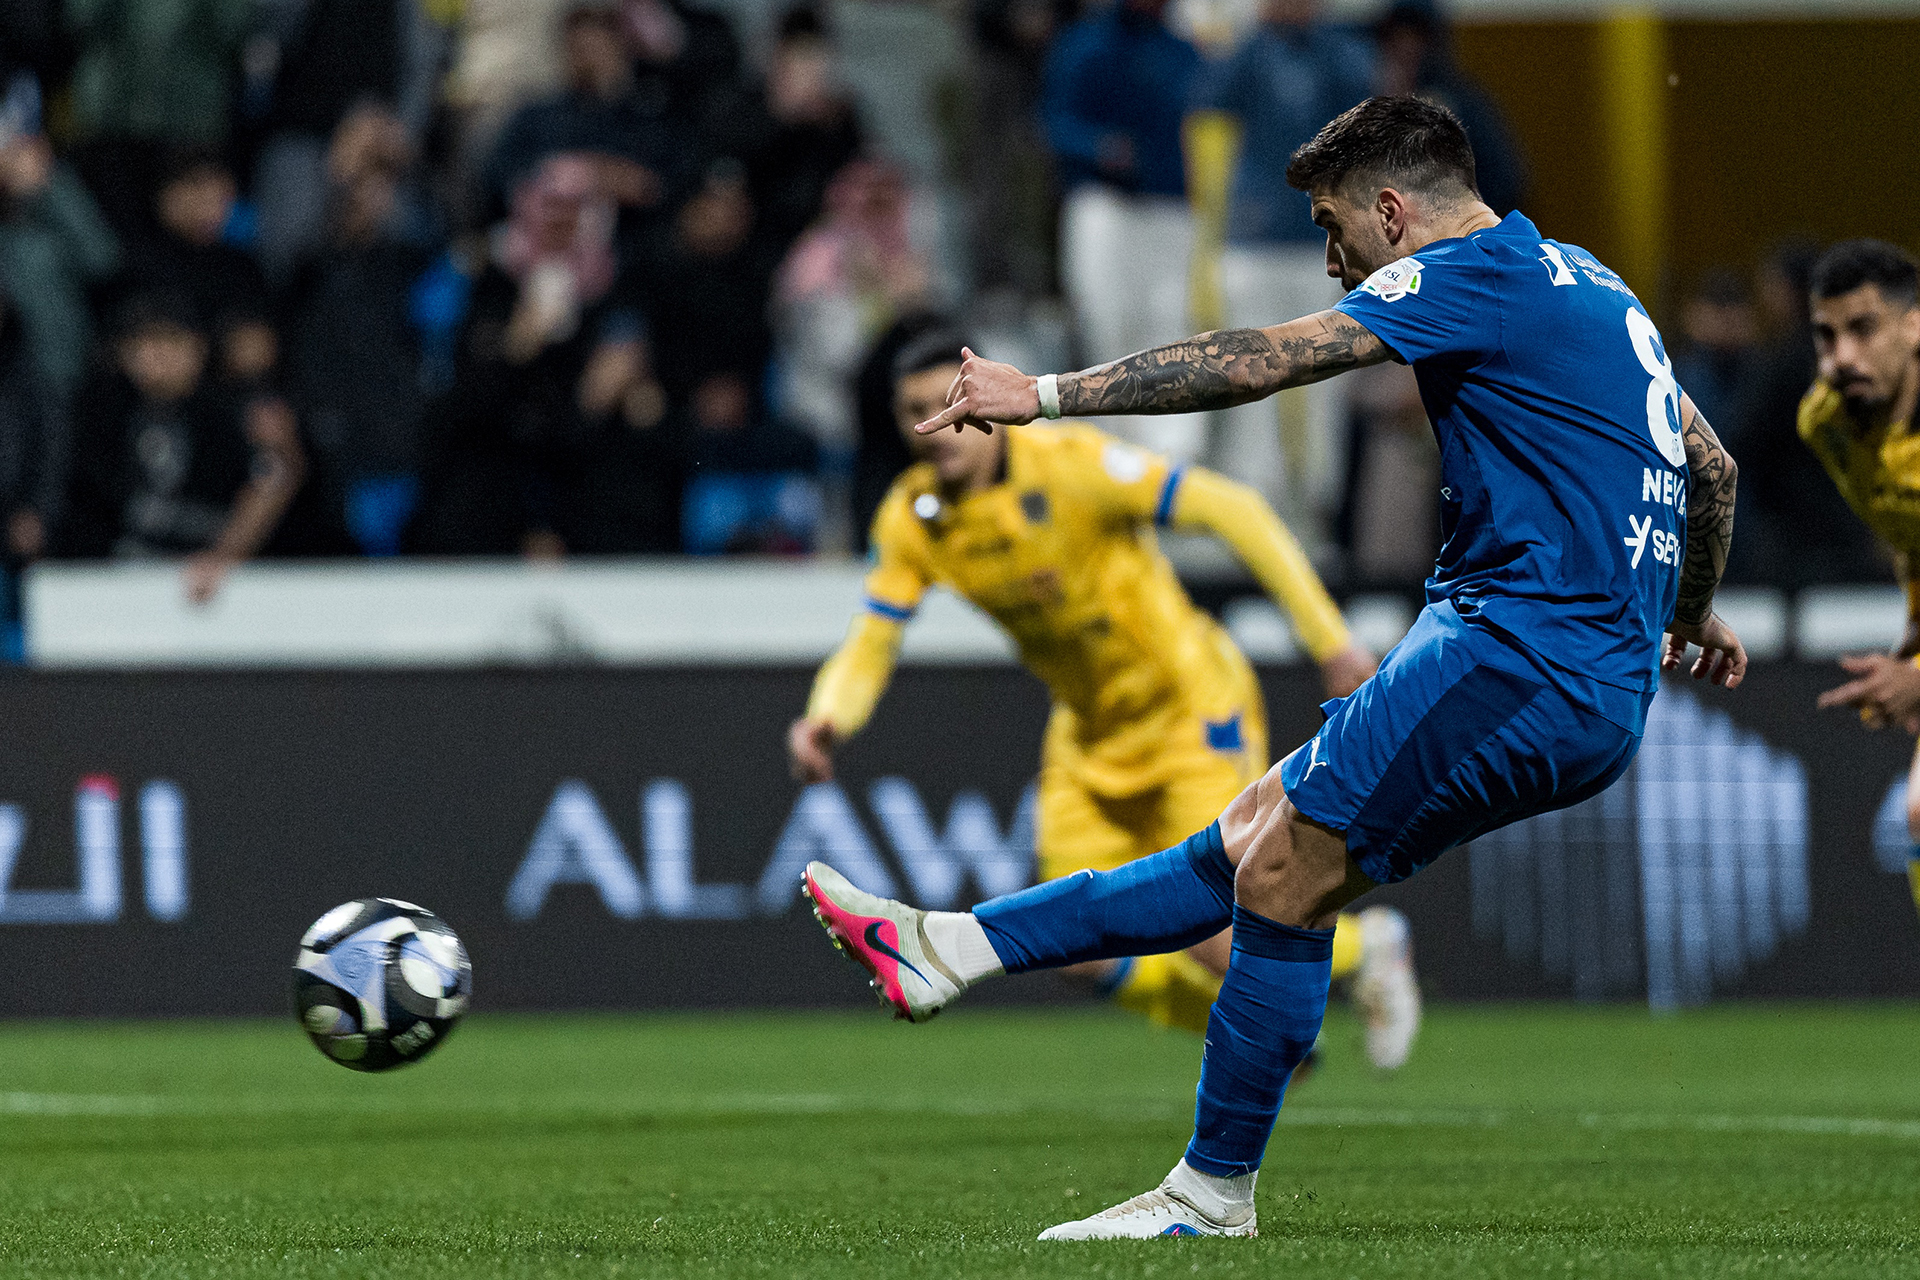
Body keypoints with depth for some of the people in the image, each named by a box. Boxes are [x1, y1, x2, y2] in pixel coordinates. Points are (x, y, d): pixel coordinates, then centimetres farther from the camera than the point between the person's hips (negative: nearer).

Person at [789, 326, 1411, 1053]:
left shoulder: (1069, 465, -26)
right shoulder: (910, 519, -8)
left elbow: (1233, 510, -23)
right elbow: (869, 647, -4)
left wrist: (1329, 639, -24)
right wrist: (826, 720, -28)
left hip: (1193, 711, -6)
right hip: (1092, 737, 6)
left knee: (1214, 943, -15)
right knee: (1086, 951, -2)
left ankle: (1364, 946, 18)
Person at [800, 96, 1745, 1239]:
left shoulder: (1475, 274, -8)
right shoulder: (1580, 280, 21)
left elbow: (1259, 363, -14)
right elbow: (1711, 466, 28)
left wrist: (1050, 393, -12)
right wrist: (1693, 614, 44)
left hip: (1522, 658, -10)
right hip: (1599, 698, 10)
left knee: (1282, 867, -8)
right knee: (1259, 836, 8)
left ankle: (1215, 1194, -3)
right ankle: (953, 950, 9)